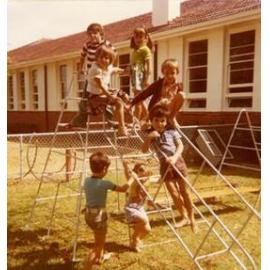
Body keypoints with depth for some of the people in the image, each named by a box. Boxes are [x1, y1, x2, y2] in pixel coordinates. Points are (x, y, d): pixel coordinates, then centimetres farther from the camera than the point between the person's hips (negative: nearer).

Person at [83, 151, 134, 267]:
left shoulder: (87, 181, -2)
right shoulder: (105, 183, -19)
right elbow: (123, 189, -10)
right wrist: (132, 178, 4)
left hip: (89, 214, 8)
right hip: (99, 215, -8)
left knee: (100, 237, 31)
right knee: (99, 244, 7)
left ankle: (100, 257, 51)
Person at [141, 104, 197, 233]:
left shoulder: (171, 131, -2)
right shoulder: (151, 134, 3)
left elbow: (180, 145, -8)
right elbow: (144, 150, -4)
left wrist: (175, 157, -25)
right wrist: (149, 138, -18)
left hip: (177, 162, -1)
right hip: (165, 165, 2)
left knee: (184, 191, 5)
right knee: (174, 193, -1)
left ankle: (191, 218, 19)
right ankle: (183, 217, 20)